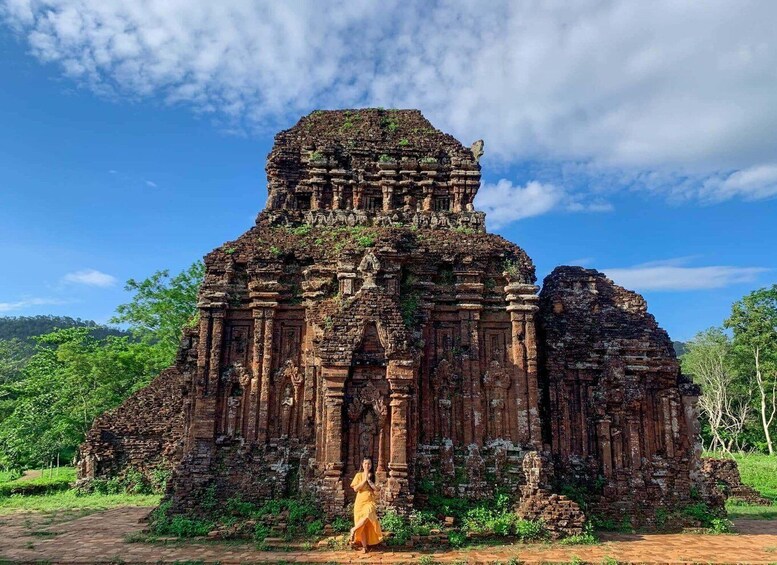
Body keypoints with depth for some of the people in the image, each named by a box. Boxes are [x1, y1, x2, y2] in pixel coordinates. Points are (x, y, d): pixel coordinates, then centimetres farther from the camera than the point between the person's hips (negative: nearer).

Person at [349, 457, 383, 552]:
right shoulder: (359, 475, 3)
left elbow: (376, 489, -6)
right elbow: (355, 488, -6)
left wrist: (368, 479, -11)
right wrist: (364, 480, -11)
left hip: (370, 502, 0)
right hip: (360, 502, 0)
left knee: (368, 515, -31)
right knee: (362, 525, -3)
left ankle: (354, 529, -11)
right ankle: (364, 546, 8)